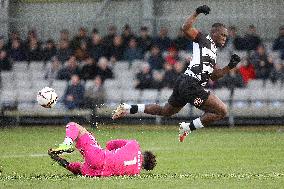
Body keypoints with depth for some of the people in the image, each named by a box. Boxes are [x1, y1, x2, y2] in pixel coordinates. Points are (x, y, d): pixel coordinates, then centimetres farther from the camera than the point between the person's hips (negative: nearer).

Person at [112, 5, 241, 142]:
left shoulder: (213, 52, 25)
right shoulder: (203, 39, 0)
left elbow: (214, 76, 27)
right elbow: (186, 28, -15)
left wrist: (230, 67, 18)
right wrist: (197, 13, -21)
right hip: (191, 85, -10)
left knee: (165, 111, 24)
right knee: (222, 111, -10)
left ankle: (128, 109, 24)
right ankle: (188, 128, -7)